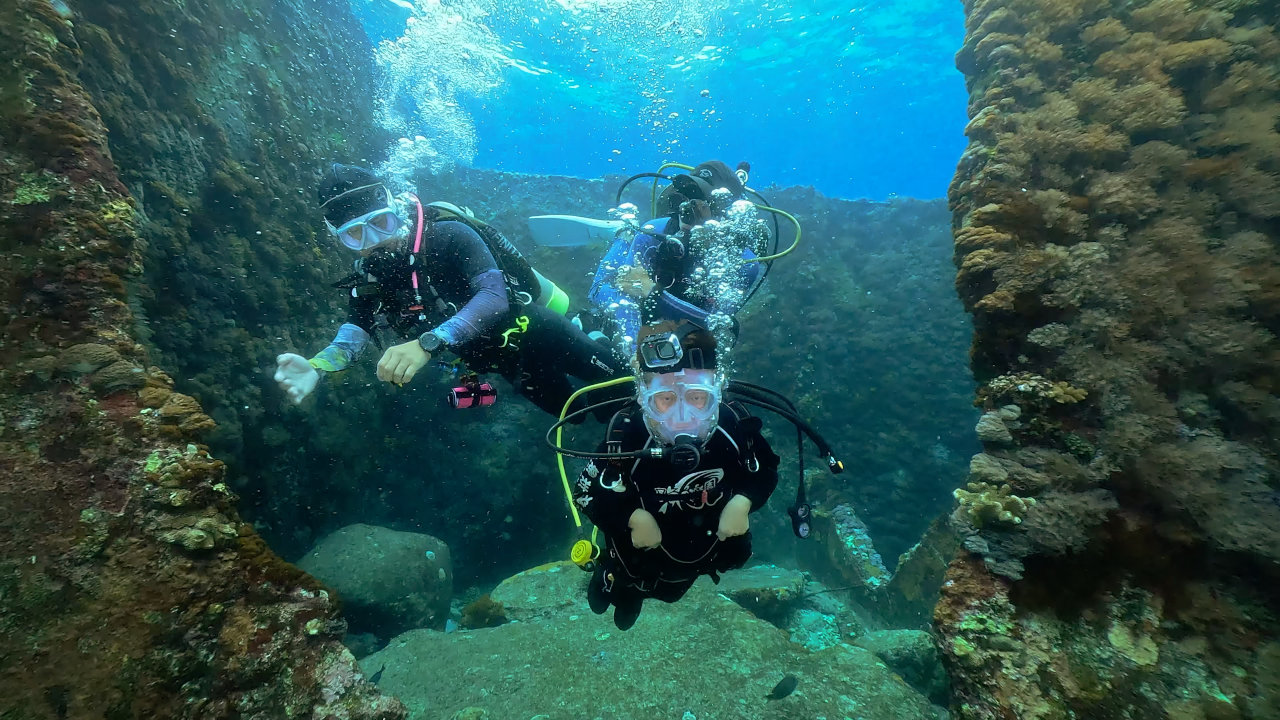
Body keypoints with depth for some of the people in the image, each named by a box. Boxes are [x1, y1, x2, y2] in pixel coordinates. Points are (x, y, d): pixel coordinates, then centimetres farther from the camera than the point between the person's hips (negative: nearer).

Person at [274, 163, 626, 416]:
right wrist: (315, 366, -35)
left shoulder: (447, 235, -24)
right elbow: (355, 330, -13)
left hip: (532, 328, -5)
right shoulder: (369, 280, -5)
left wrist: (427, 344, -48)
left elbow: (494, 296, -37)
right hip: (510, 361, 5)